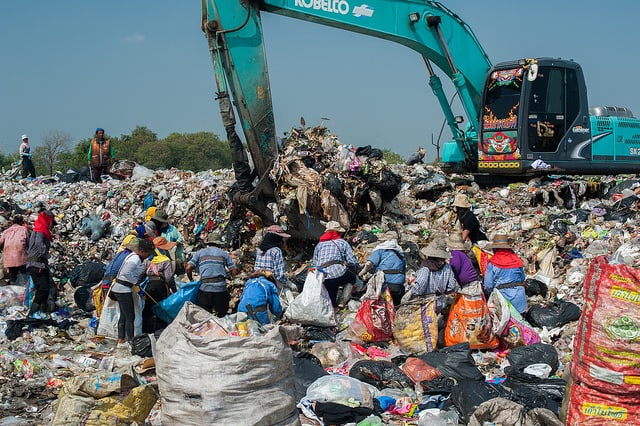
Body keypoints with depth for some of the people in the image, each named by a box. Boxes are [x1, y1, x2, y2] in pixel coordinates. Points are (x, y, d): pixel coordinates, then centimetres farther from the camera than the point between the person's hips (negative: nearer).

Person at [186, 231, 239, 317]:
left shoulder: (200, 253, 11)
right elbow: (235, 270, 5)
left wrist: (192, 280, 18)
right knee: (222, 316, 14)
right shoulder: (224, 253, 11)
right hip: (221, 288, 1)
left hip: (204, 288, -1)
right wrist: (228, 273, 27)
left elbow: (188, 268, 1)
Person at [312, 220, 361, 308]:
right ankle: (342, 302, 12)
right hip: (339, 275, -4)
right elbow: (353, 262, 6)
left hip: (322, 281, 4)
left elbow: (314, 264, 20)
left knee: (331, 302, 27)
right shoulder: (342, 242, 12)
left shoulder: (319, 245, 23)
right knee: (352, 277, 30)